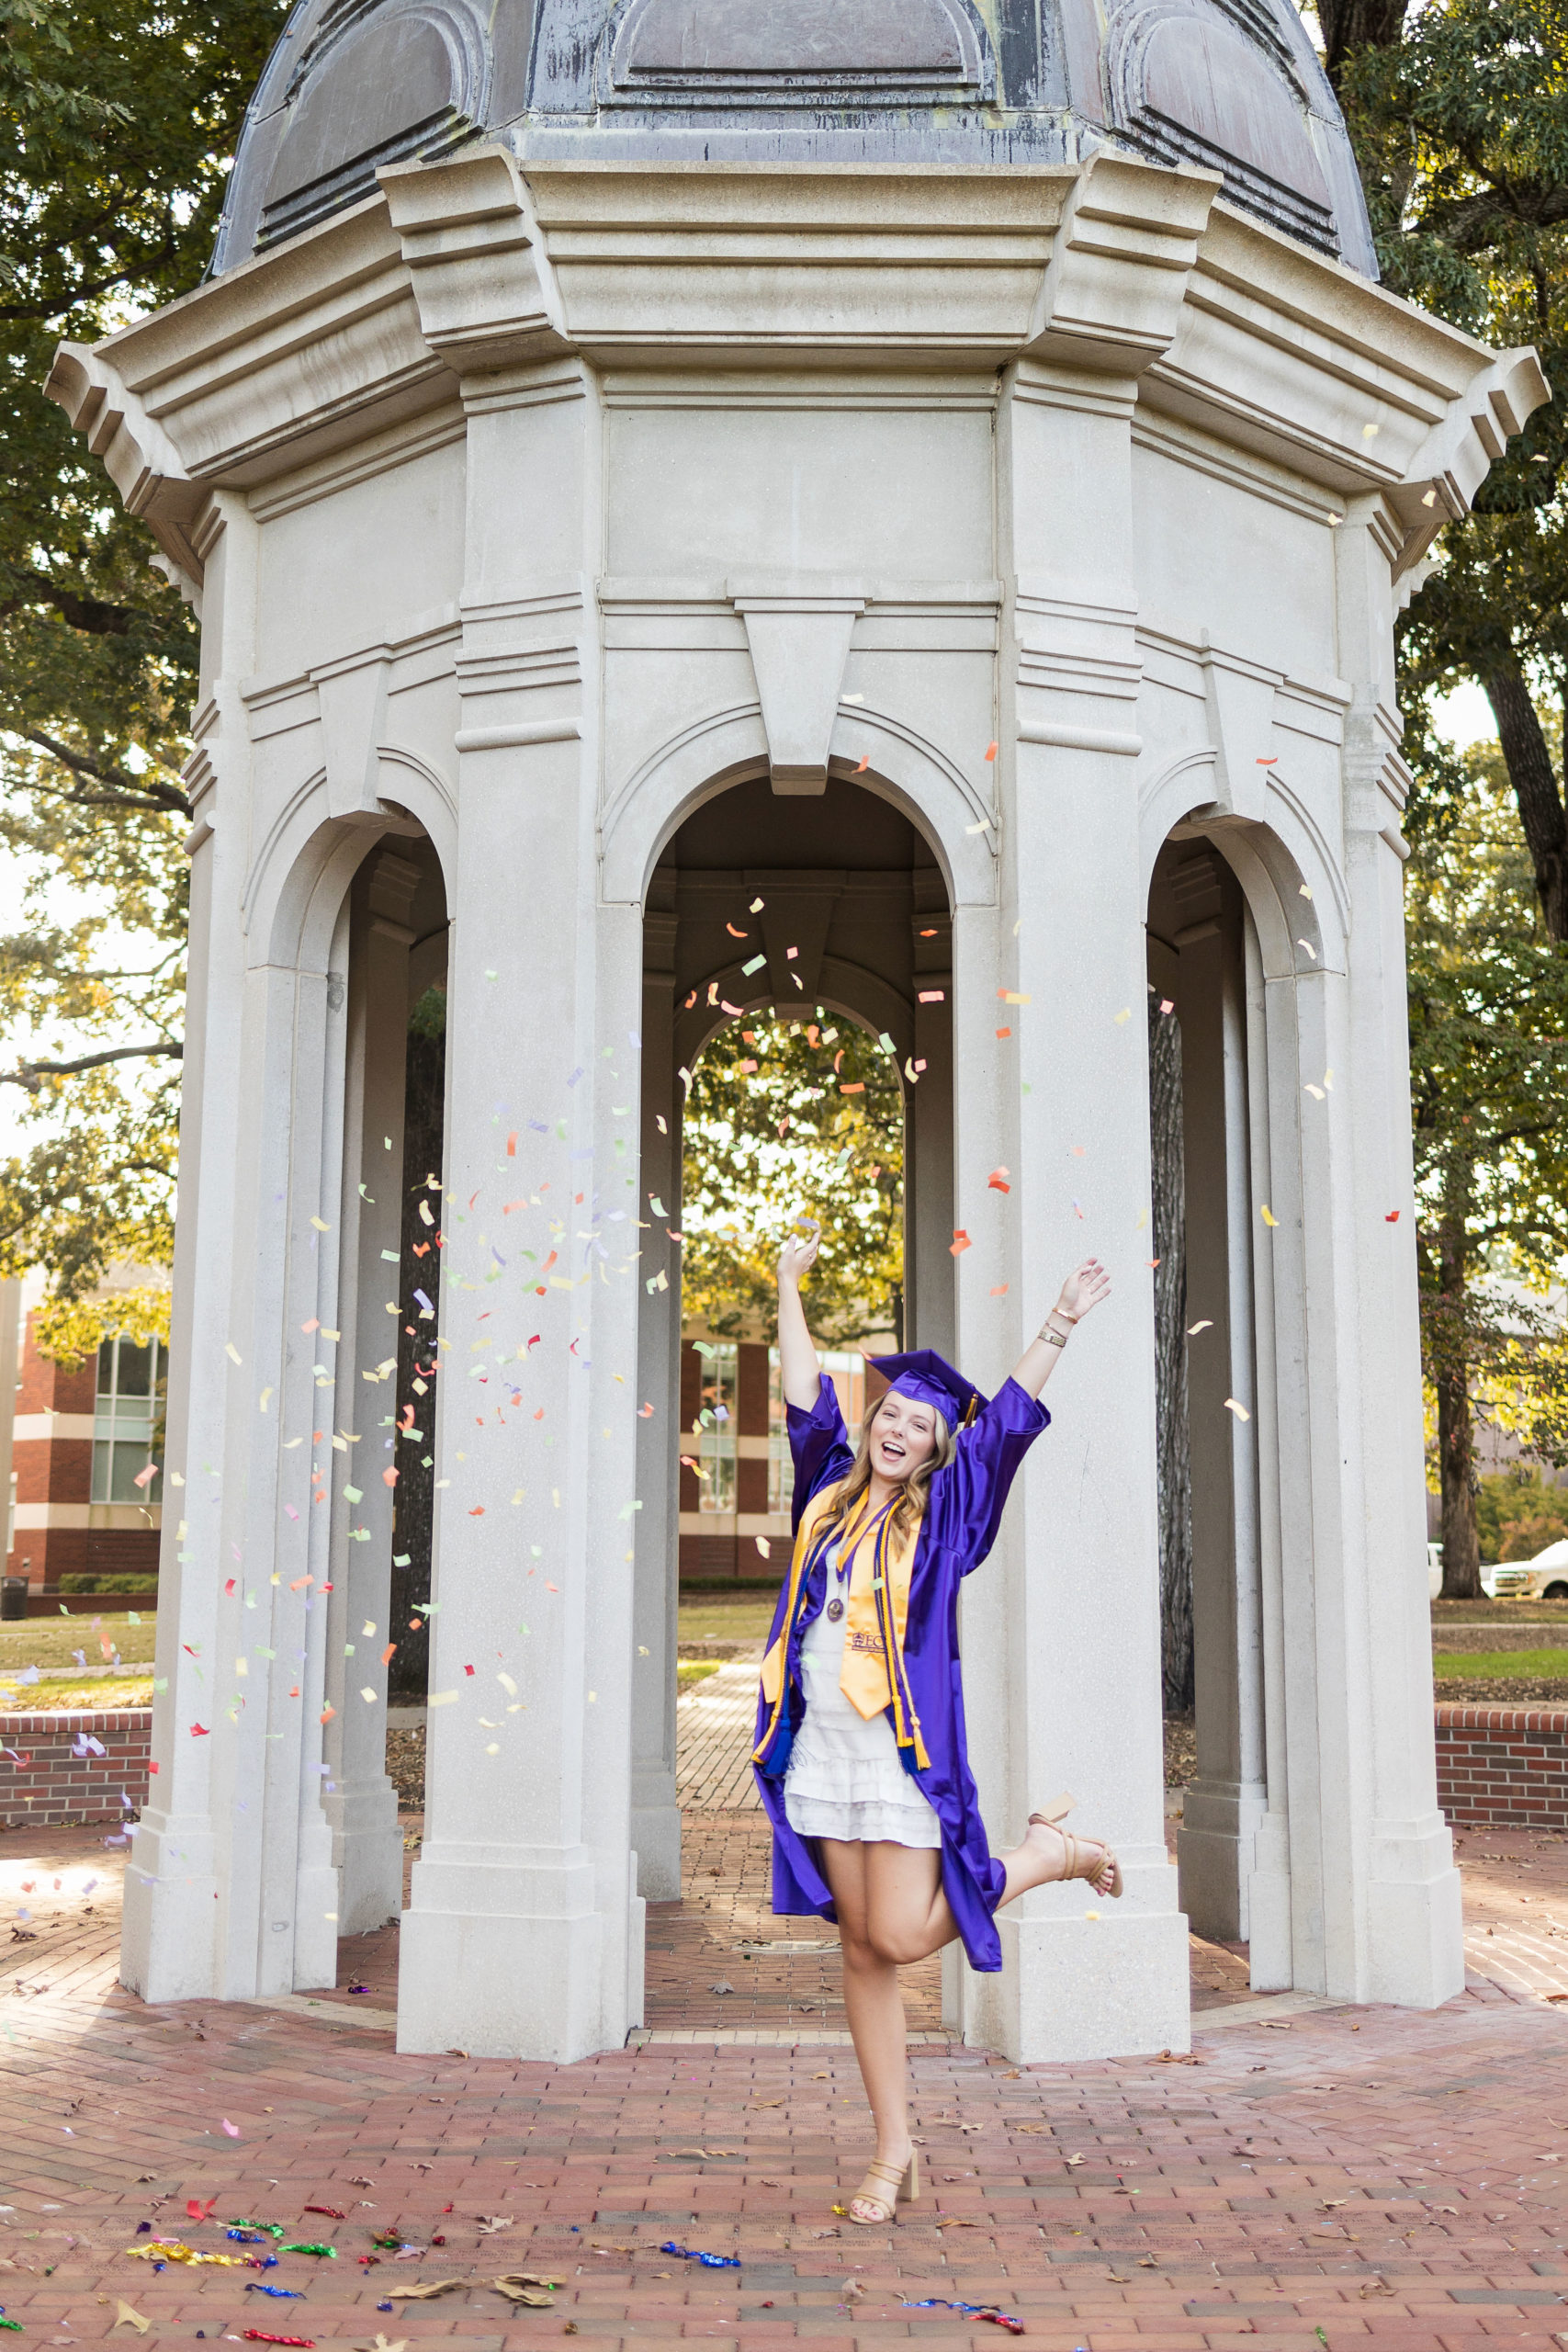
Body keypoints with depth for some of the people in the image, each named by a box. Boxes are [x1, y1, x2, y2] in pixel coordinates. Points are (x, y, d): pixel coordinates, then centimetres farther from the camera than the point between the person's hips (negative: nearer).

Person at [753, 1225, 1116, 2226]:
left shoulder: (943, 1514, 1)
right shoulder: (831, 1495, 11)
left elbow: (1010, 1422, -6)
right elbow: (807, 1396, 18)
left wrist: (1061, 1324, -14)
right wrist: (790, 1287, 22)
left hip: (903, 1751, -4)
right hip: (825, 1749, 4)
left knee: (902, 1937, -9)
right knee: (863, 1952, 7)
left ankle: (1050, 1852, 16)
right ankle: (895, 2152, 17)